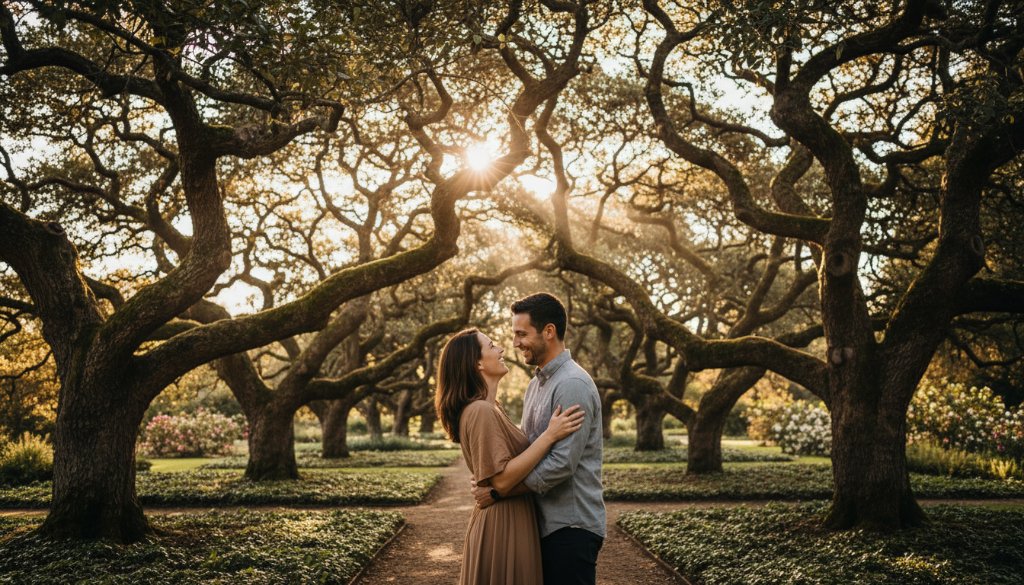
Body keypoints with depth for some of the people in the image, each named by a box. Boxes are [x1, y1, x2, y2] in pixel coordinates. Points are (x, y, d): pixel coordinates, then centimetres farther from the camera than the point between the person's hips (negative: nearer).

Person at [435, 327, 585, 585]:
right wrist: (550, 435, -24)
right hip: (503, 526, -10)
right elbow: (502, 478, -24)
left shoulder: (489, 408, 13)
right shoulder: (480, 411, -19)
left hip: (508, 522, 10)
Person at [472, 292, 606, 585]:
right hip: (544, 523, 9)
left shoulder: (573, 385, -16)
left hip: (570, 526, -9)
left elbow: (561, 464, -23)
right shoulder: (536, 384, 14)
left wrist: (497, 493, -16)